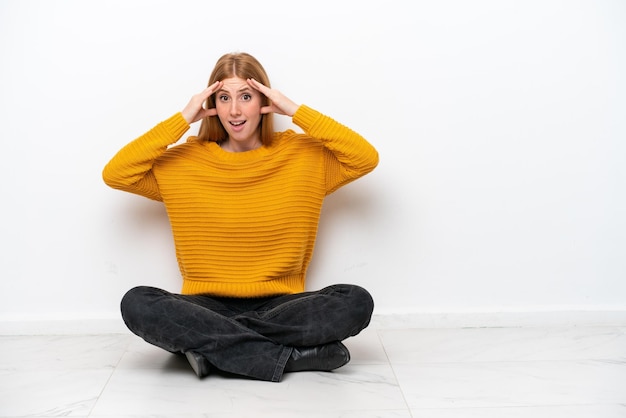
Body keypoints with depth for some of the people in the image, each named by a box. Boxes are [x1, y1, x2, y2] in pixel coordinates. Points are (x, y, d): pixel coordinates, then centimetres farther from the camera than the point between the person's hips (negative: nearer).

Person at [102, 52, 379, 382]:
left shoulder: (303, 154, 4)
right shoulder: (185, 161, 5)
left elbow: (366, 158, -9)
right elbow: (115, 174, -6)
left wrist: (296, 111, -9)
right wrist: (183, 120, -8)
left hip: (279, 306, 0)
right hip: (206, 306, 1)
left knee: (357, 302, -27)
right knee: (137, 304, -29)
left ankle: (209, 343, -22)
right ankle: (297, 354, -27)